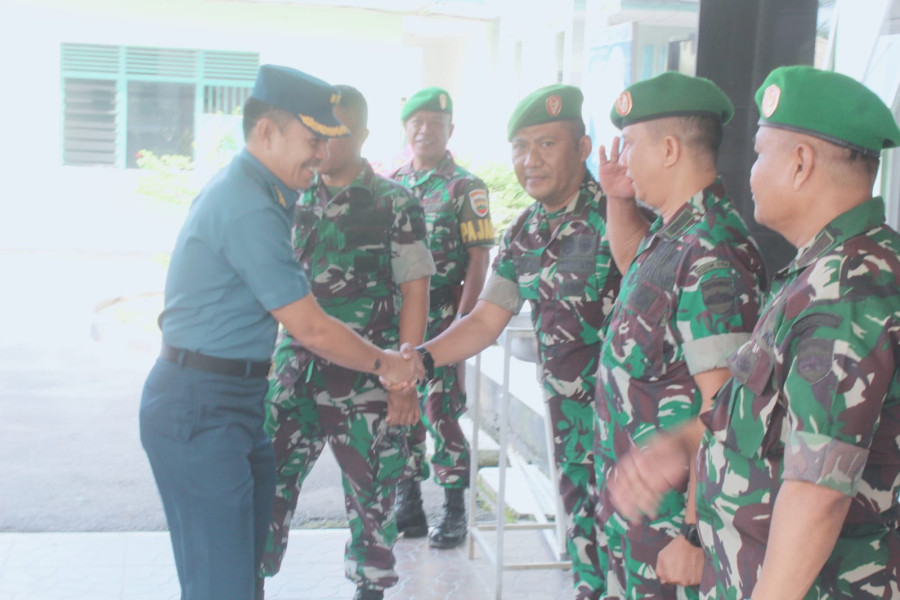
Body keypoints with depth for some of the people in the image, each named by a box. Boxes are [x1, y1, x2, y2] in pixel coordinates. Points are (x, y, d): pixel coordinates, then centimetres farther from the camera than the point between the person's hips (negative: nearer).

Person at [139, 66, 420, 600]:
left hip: (232, 400, 10)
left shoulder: (242, 190, 13)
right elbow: (309, 328, -17)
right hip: (201, 409, -10)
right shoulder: (249, 209, -20)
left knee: (250, 551, 16)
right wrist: (383, 364, -4)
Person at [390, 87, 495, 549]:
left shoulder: (465, 187, -3)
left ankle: (454, 512, 8)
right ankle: (408, 507, 22)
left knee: (442, 411, -4)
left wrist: (461, 321, -14)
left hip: (442, 321, -5)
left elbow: (479, 260, -7)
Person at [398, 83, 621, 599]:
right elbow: (487, 319, 10)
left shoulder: (613, 213, -15)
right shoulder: (524, 234, 8)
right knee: (583, 533, 18)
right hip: (568, 411, 7)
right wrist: (420, 359, -2)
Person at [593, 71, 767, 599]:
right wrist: (619, 200, 14)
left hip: (673, 519, -9)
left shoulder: (711, 256, -25)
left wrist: (697, 534, -26)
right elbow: (634, 263, 31)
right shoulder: (674, 233, 5)